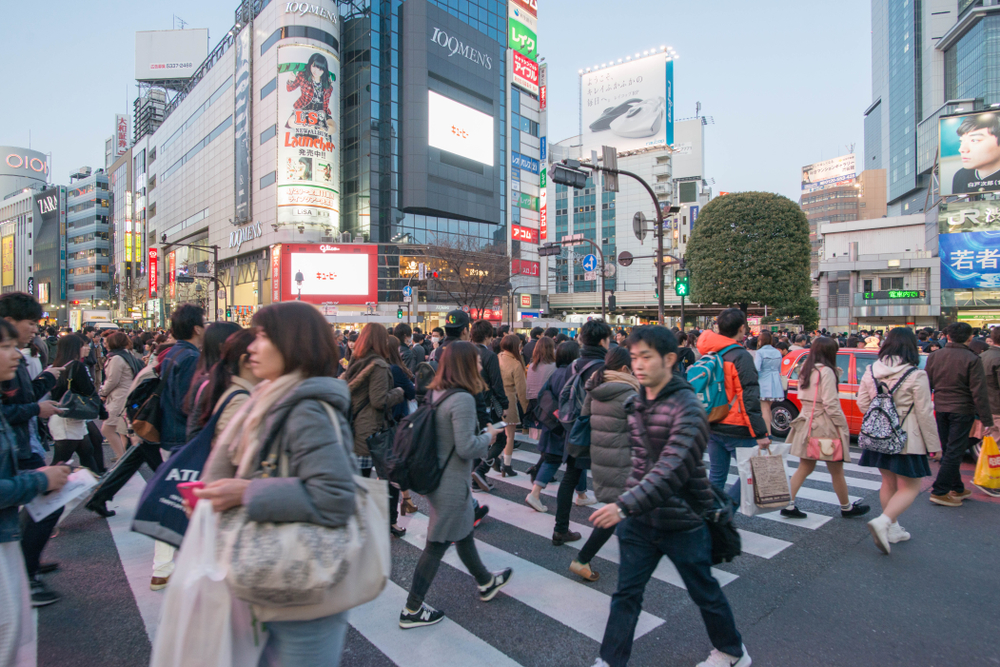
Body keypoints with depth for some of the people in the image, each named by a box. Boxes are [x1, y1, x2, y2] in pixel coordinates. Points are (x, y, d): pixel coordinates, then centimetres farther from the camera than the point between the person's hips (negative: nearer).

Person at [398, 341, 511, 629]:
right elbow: (466, 448, -26)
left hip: (436, 477, 9)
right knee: (437, 546, 7)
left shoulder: (436, 393, 1)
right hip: (452, 485, -9)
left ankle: (486, 582, 46)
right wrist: (489, 436, -9)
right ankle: (412, 610, 22)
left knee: (464, 533, 25)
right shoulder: (463, 399, -25)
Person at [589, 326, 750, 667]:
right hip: (639, 519, 5)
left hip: (682, 521, -5)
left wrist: (625, 505, -39)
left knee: (704, 592, 18)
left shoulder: (687, 408, -22)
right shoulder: (637, 402, 1)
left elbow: (672, 469, -32)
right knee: (626, 593, 10)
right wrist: (626, 505, 12)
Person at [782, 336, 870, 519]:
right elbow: (830, 404, -19)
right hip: (825, 426, -7)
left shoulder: (806, 371, 9)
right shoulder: (826, 371, -15)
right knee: (836, 471, 11)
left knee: (805, 468, 12)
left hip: (807, 424, 7)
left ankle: (788, 504, 7)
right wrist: (843, 427, -11)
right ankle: (846, 507, 28)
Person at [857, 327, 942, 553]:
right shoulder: (916, 376, -14)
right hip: (905, 440, -5)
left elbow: (862, 403, 5)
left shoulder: (872, 371, 0)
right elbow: (924, 414, -10)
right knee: (909, 488, 5)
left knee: (888, 483, 18)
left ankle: (892, 528, 28)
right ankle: (883, 521, -13)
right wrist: (934, 445, -1)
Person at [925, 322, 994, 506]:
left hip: (940, 409, 5)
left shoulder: (934, 356, 1)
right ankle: (939, 492, -2)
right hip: (962, 410, -5)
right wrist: (987, 420, -8)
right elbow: (979, 392, -13)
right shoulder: (972, 359, -12)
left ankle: (957, 488, 27)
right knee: (954, 452, -1)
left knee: (949, 450, 16)